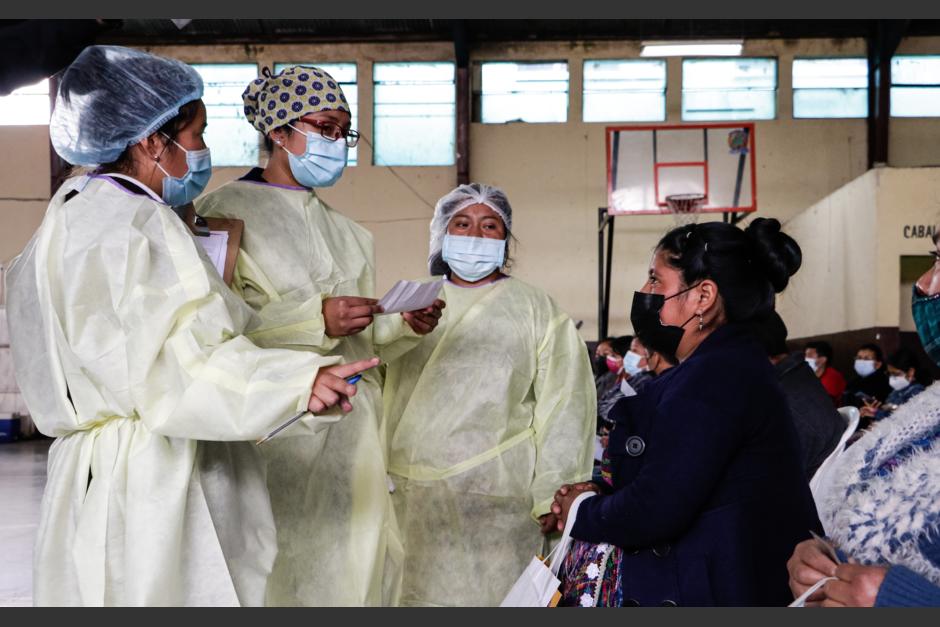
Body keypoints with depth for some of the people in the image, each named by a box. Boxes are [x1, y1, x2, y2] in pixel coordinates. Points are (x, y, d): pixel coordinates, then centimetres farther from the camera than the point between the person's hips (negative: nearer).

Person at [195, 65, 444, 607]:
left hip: (352, 436, 6)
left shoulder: (345, 231, 19)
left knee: (357, 571, 3)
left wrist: (405, 326, 1)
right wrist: (316, 319, -20)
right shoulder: (226, 212, -2)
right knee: (290, 573, -9)